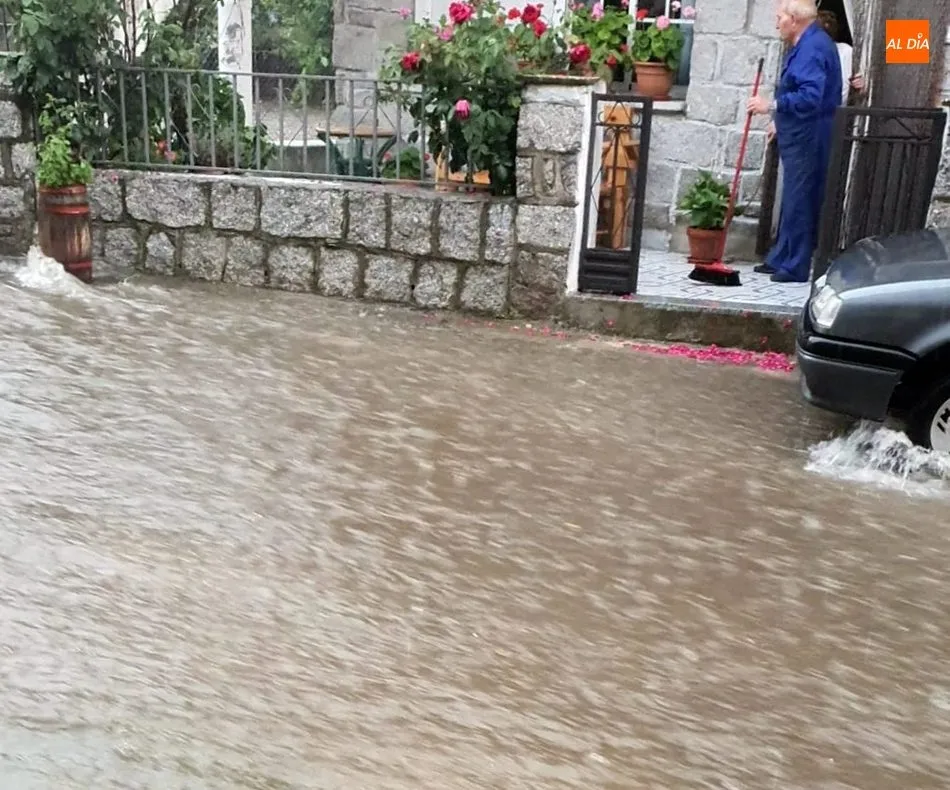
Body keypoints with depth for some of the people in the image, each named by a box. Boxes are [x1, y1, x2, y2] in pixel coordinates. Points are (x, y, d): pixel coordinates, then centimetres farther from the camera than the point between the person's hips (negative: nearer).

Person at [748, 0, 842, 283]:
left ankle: (795, 267, -1)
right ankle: (780, 259, 24)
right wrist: (782, 123, 26)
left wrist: (772, 105, -25)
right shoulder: (806, 44, 16)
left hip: (808, 139, -11)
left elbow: (810, 97, -28)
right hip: (799, 135, 11)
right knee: (792, 200, 15)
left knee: (798, 202, -6)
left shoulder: (813, 48, -17)